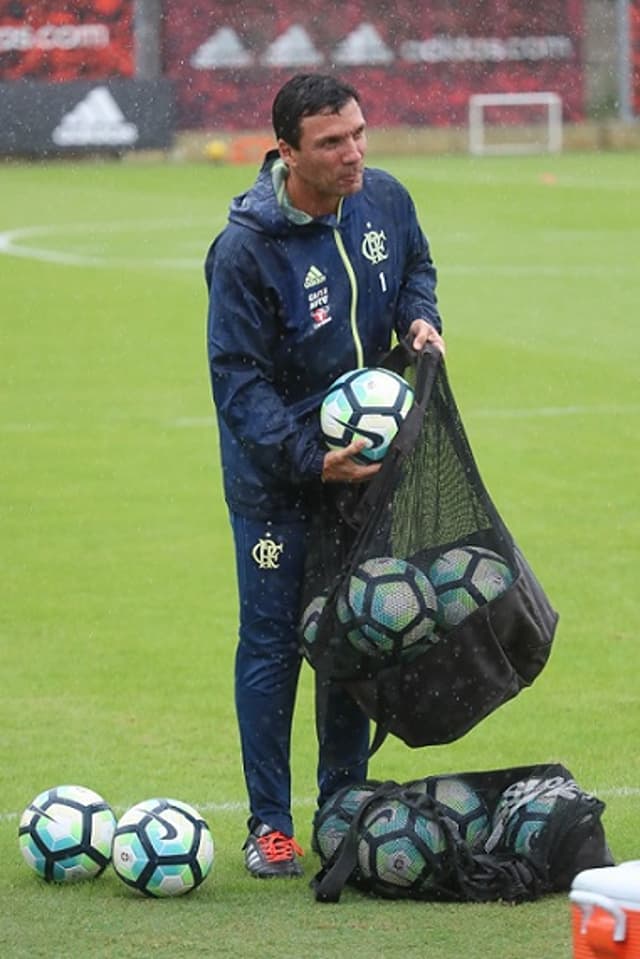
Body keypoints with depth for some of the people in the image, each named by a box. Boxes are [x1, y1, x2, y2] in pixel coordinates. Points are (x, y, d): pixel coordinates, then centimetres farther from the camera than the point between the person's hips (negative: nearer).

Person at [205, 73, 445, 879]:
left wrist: (418, 316, -6)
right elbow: (239, 381, -19)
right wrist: (311, 460, -26)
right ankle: (269, 825, 9)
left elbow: (415, 267, 16)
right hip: (275, 480, -5)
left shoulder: (384, 200, -6)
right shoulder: (245, 250, -23)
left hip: (366, 457, 5)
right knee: (273, 643, -1)